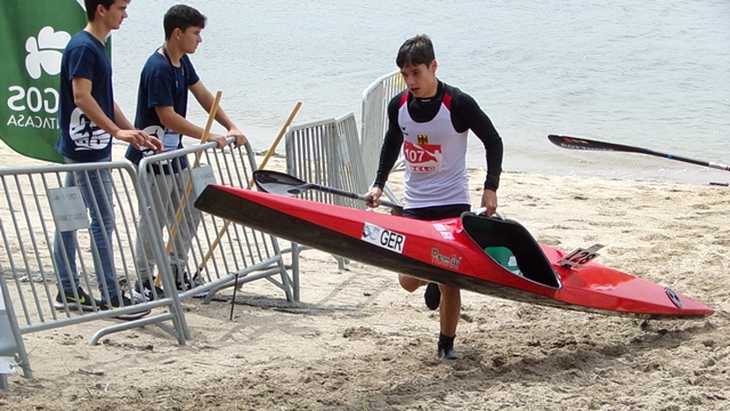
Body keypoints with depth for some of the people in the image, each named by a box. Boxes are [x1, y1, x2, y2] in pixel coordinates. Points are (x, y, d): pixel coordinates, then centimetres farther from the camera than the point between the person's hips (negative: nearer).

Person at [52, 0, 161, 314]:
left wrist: (134, 132, 16)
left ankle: (67, 290, 18)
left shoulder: (96, 47, 15)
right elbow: (81, 97, -23)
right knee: (103, 220, -7)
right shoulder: (83, 47, -16)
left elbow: (105, 100, 18)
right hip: (86, 149, -10)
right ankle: (110, 297, -4)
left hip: (83, 148, 10)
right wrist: (117, 131, -24)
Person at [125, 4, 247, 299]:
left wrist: (231, 127, 3)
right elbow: (168, 117, -24)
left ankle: (176, 272, 25)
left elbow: (203, 95, 12)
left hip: (174, 154, 9)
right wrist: (210, 138, -20)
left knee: (190, 214, 14)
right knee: (154, 221, -1)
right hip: (152, 158, -9)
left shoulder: (182, 62, 7)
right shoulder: (158, 69, -22)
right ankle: (144, 282, 10)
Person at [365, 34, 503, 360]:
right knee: (409, 281, 2)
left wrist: (491, 188, -9)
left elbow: (493, 141, -4)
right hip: (414, 205, 4)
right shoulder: (398, 106, 0)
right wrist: (378, 184, 8)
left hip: (453, 205, -4)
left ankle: (446, 344, 15)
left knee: (449, 283, -4)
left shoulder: (458, 104, -14)